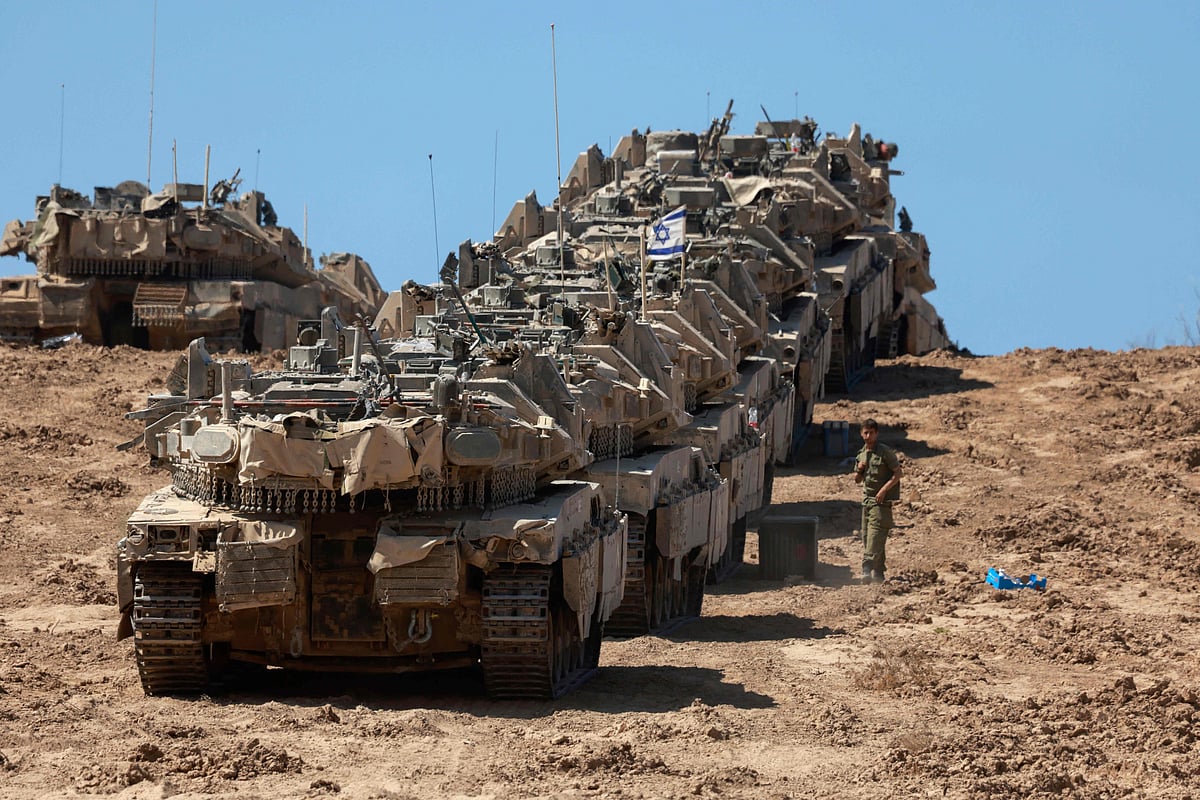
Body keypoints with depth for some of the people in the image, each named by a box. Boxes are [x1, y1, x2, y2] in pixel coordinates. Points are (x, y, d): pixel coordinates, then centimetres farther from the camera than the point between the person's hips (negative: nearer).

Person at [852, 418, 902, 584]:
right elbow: (857, 480, 21)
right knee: (867, 537, 7)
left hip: (881, 501, -8)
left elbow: (897, 474, -8)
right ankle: (878, 572, 14)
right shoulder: (861, 454, 13)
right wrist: (859, 470, -1)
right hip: (866, 500, 8)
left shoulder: (885, 452, -8)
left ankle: (868, 569, -30)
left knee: (875, 534, -19)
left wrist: (884, 489, -18)